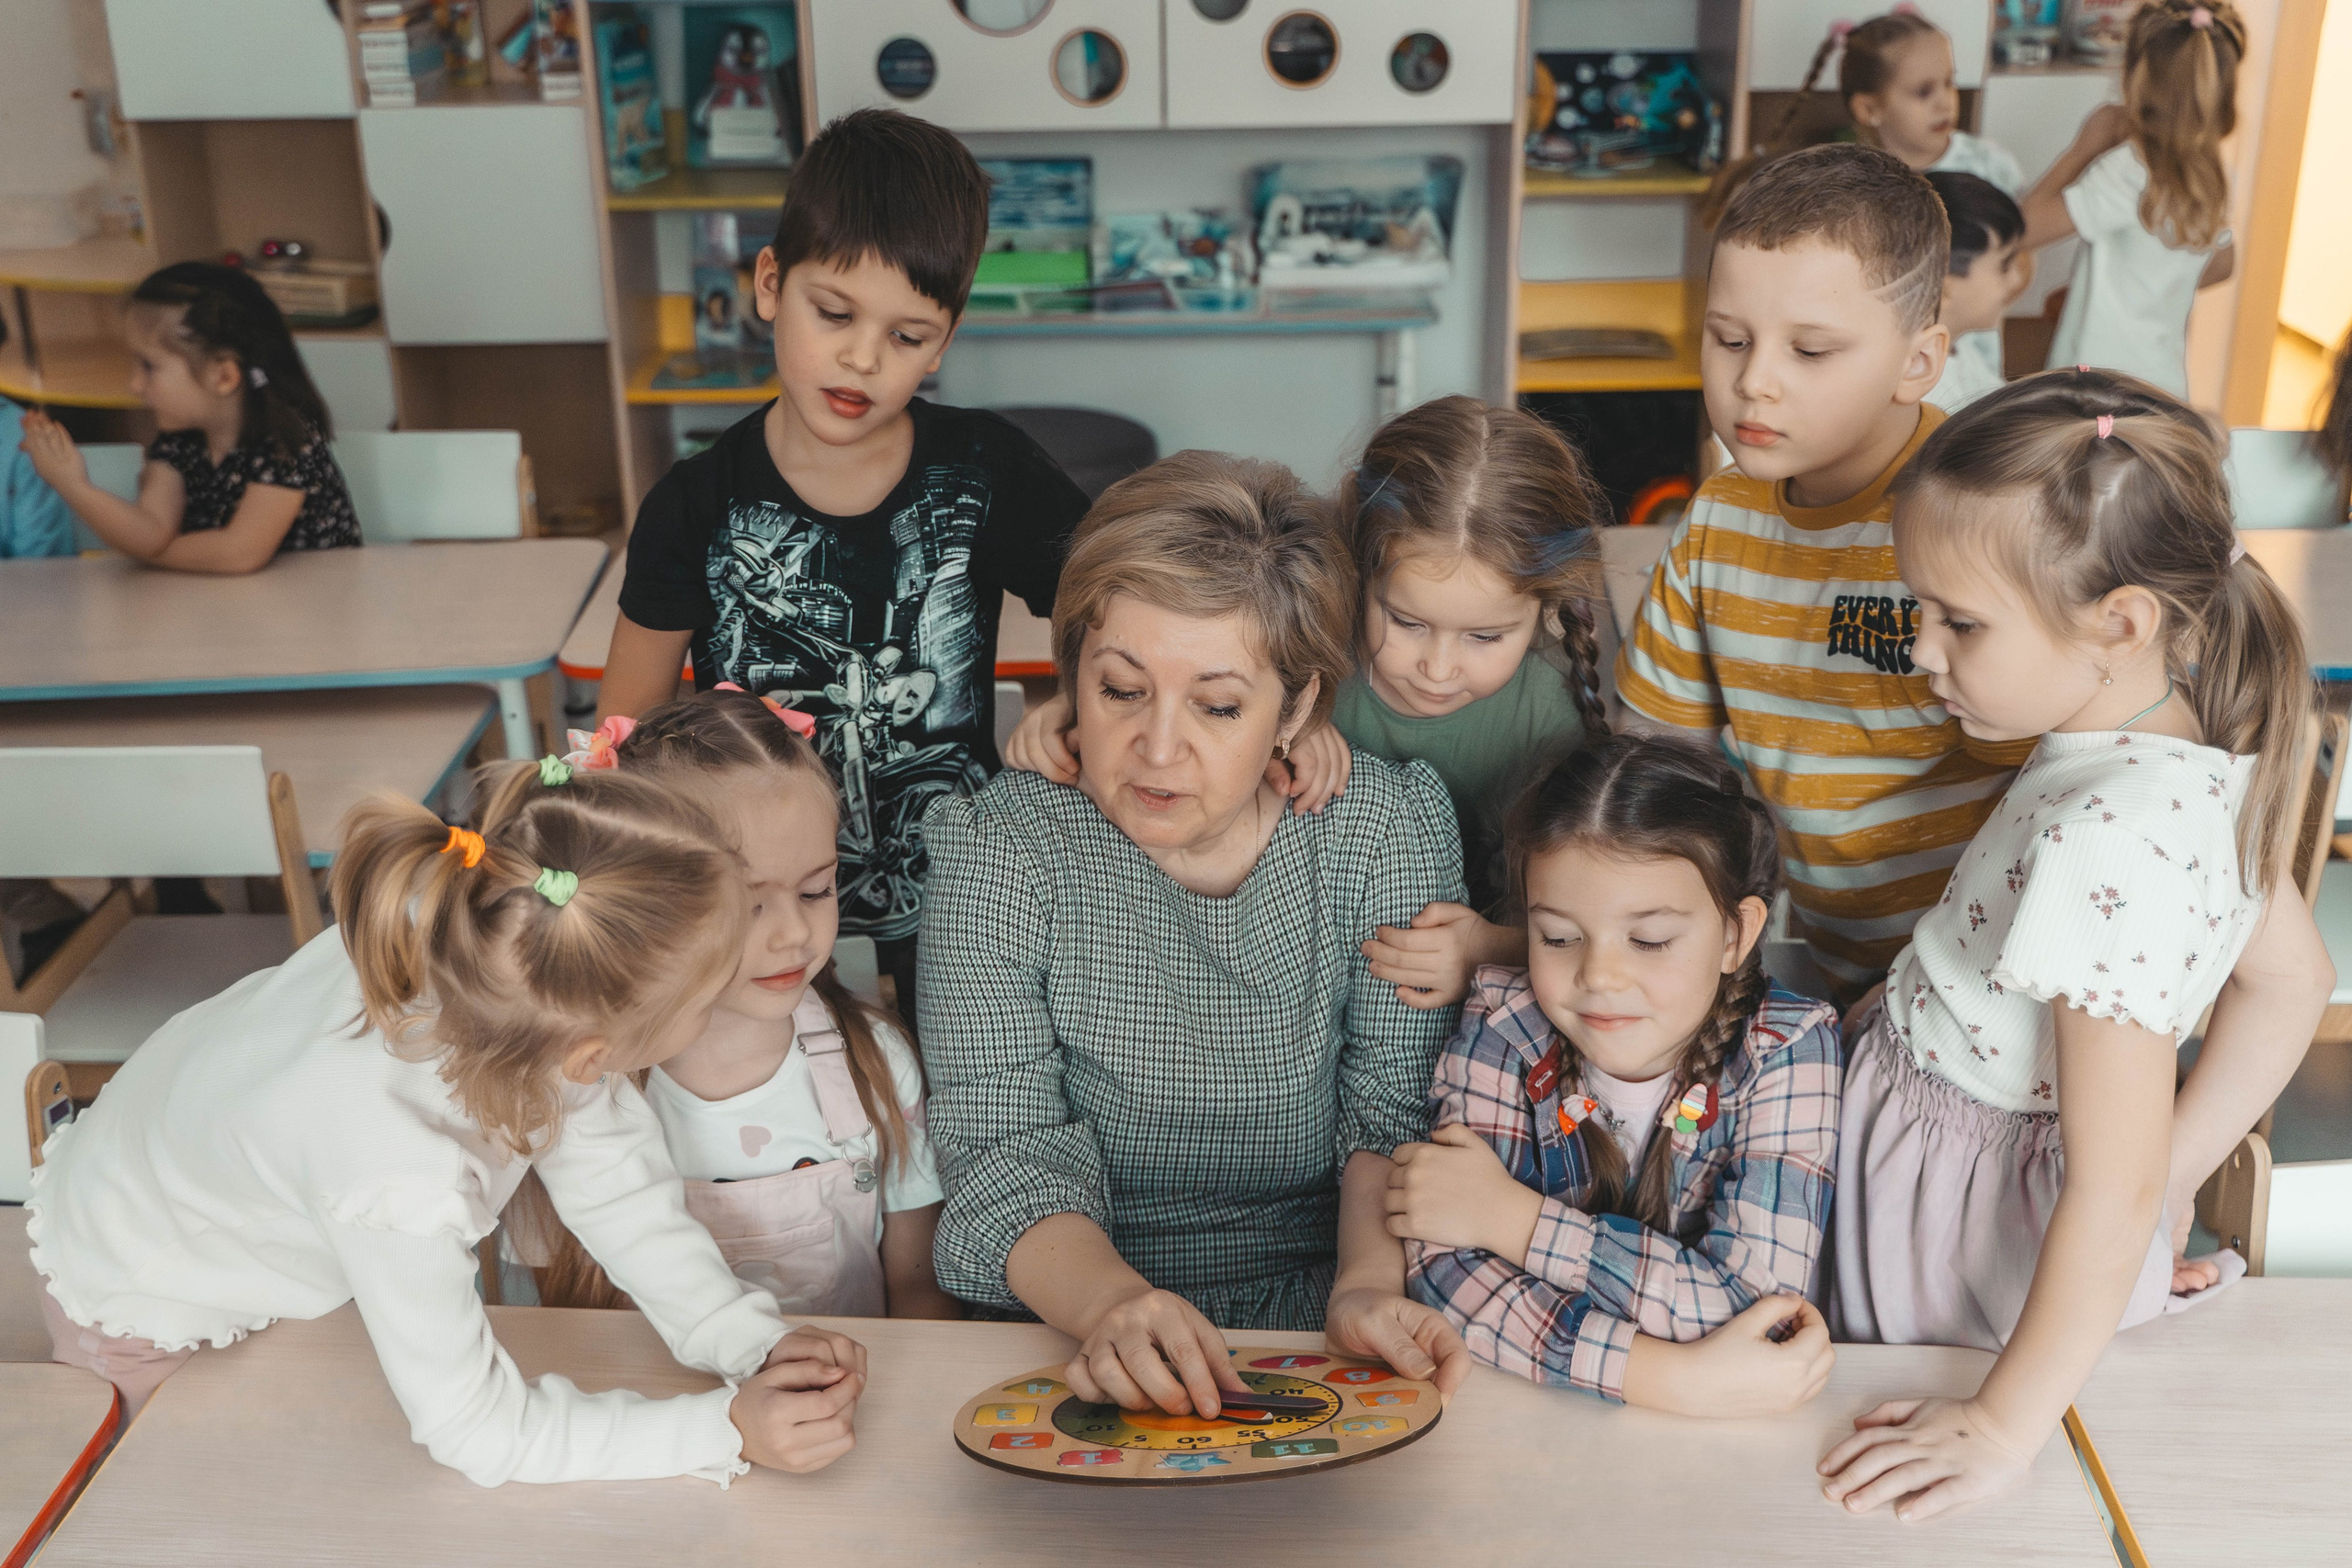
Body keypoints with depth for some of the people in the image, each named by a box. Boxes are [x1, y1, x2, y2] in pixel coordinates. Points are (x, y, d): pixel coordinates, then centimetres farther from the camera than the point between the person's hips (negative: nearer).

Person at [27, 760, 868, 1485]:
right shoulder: (397, 1169, -49)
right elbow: (478, 1431, -35)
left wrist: (752, 1341, -29)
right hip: (146, 1311, -5)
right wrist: (728, 1428, -37)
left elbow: (621, 1189, -20)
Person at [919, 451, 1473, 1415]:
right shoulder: (998, 853, -7)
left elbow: (1396, 1103, -3)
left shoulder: (1395, 825, -3)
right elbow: (1003, 1145, -12)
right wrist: (1108, 1301, -31)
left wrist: (1370, 1284, -22)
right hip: (1071, 1331, 0)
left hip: (1315, 1315, 0)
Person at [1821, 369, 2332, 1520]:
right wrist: (2174, 1169, 9)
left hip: (1969, 1227, -9)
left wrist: (2005, 1425, -21)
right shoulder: (2200, 746, -6)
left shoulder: (2103, 843, -35)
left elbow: (2114, 1190, -30)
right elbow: (2288, 978, 9)